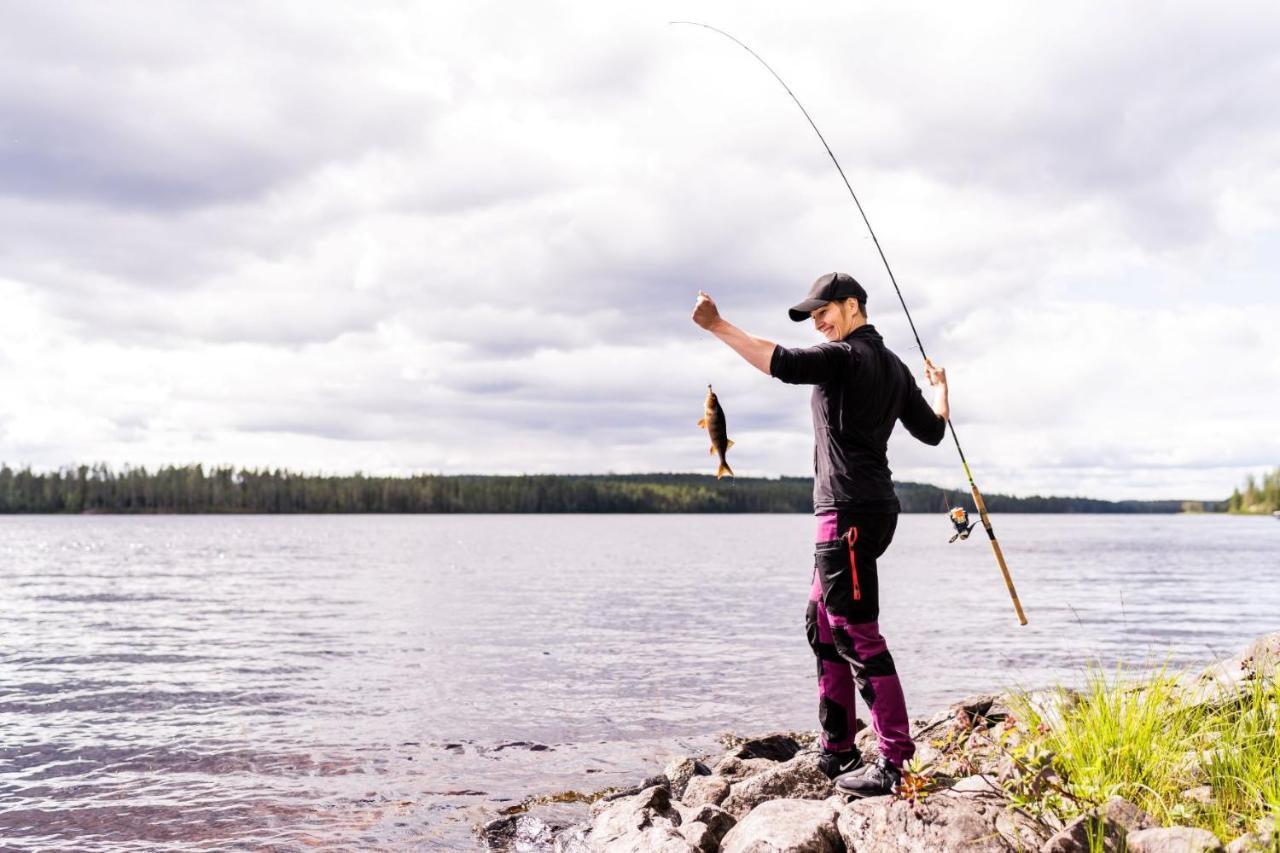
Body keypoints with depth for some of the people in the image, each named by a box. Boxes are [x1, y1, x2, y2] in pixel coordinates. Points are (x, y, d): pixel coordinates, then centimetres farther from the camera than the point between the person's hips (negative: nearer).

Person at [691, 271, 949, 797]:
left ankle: (897, 762, -8)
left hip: (849, 512, -10)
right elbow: (931, 431, 27)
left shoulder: (845, 356, -8)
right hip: (871, 510, 10)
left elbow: (783, 364, -26)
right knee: (822, 626, 15)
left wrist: (718, 326, -25)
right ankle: (837, 754, 20)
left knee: (857, 634, -9)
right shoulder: (893, 366, 19)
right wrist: (940, 389, 46)